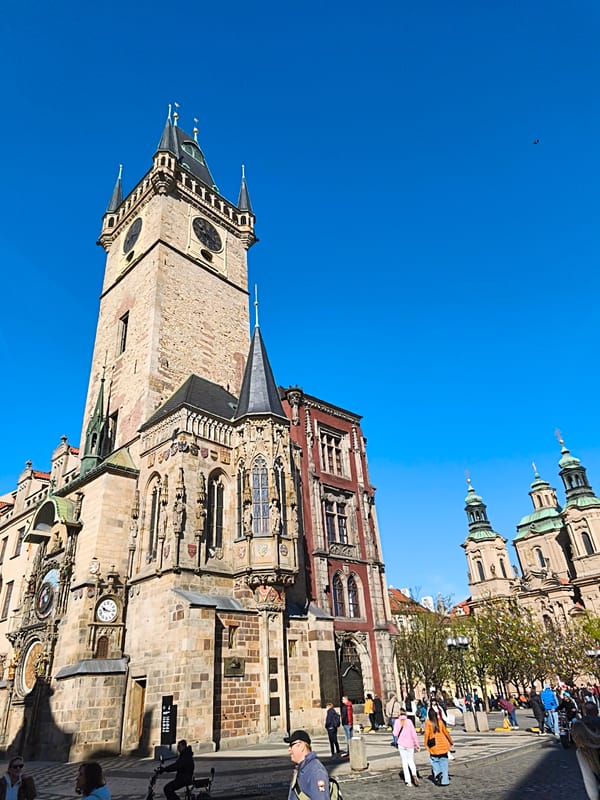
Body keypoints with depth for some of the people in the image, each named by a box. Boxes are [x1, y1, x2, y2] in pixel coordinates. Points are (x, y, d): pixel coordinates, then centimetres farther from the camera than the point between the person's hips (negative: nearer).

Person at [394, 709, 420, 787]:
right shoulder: (409, 721, -4)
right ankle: (414, 775, -9)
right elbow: (414, 734, -4)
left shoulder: (397, 721, -5)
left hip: (401, 745, -1)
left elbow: (395, 734, -6)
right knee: (411, 761, 15)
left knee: (404, 762, 9)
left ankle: (408, 781, 4)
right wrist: (417, 745, 6)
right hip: (410, 744, 1)